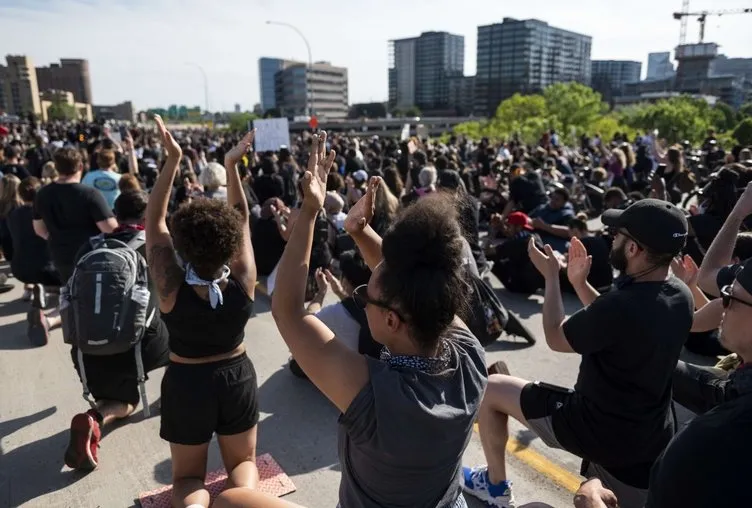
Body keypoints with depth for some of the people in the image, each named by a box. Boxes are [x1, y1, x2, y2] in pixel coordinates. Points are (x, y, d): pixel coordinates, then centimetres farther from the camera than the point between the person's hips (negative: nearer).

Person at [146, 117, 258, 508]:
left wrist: (172, 160, -19)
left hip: (186, 383, -1)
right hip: (237, 378, 1)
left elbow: (154, 220, -16)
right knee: (242, 461, 23)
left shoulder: (172, 288, -24)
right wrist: (232, 165, -10)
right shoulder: (244, 283, -20)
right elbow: (242, 219, -10)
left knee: (188, 474, 20)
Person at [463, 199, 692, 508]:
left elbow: (556, 338, -14)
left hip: (600, 428, -7)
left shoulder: (622, 305, -32)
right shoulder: (680, 295, -7)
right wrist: (579, 282, 6)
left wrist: (551, 276, -4)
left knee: (492, 390, 7)